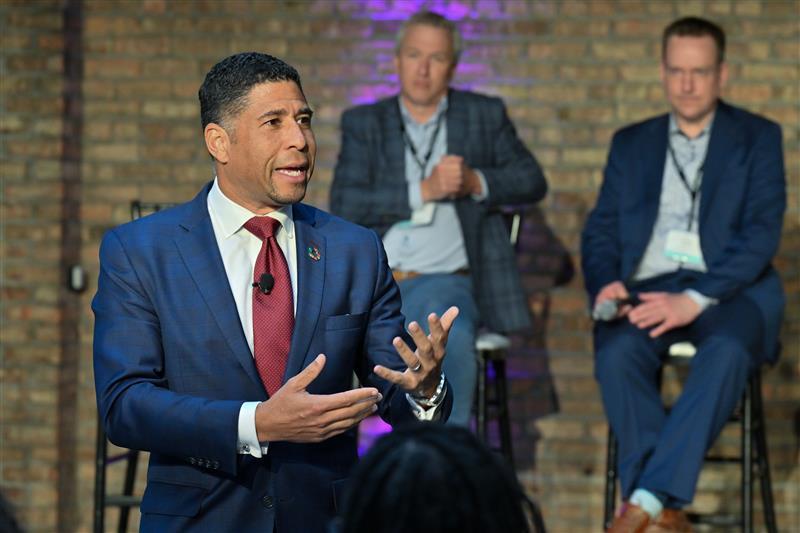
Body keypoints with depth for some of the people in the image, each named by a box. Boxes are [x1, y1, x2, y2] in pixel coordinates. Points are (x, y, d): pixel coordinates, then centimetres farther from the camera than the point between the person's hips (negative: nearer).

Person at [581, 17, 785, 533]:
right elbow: (601, 230, 16)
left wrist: (695, 299, -17)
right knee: (616, 352, -33)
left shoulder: (758, 137, 11)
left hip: (728, 290, -2)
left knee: (727, 351, -38)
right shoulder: (632, 143, 21)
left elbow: (762, 234, -2)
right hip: (648, 290, 2)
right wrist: (604, 284, -8)